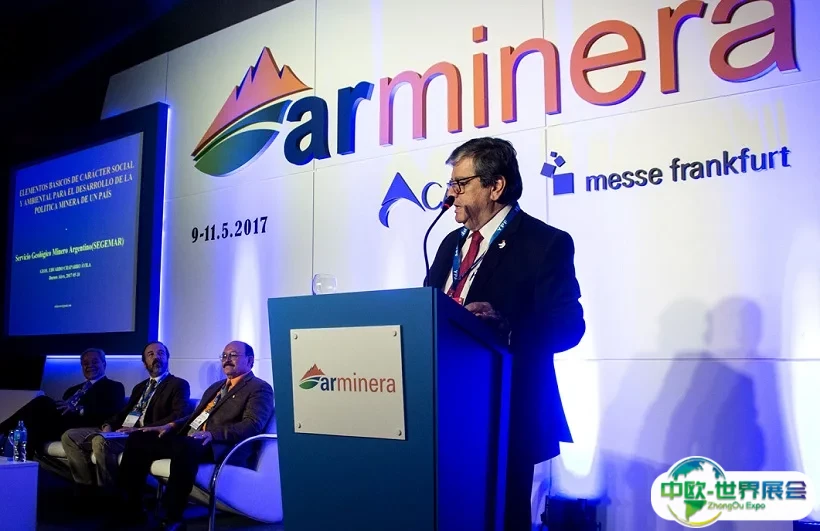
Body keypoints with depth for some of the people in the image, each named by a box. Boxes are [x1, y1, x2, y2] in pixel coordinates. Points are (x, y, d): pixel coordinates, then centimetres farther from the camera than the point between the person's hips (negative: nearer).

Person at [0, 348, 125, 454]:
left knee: (43, 402, -26)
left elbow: (113, 413, -5)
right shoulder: (73, 390, 35)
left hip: (79, 428, -6)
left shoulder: (114, 387, 15)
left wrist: (78, 410, -17)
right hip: (58, 425, 6)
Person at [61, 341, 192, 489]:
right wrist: (109, 425, -2)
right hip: (120, 431, 8)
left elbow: (179, 416, -14)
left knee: (101, 441, -33)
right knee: (69, 436, -3)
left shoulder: (178, 385, 1)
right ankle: (88, 487, -4)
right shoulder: (140, 387, 28)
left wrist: (141, 429, -21)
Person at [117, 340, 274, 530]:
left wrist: (212, 433, -27)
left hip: (219, 447, -9)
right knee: (138, 439, -4)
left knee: (184, 446, -39)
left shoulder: (260, 389, 0)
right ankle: (132, 507, 1)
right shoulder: (216, 387, 29)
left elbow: (252, 426, -15)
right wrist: (171, 426, 9)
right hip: (187, 440, 9)